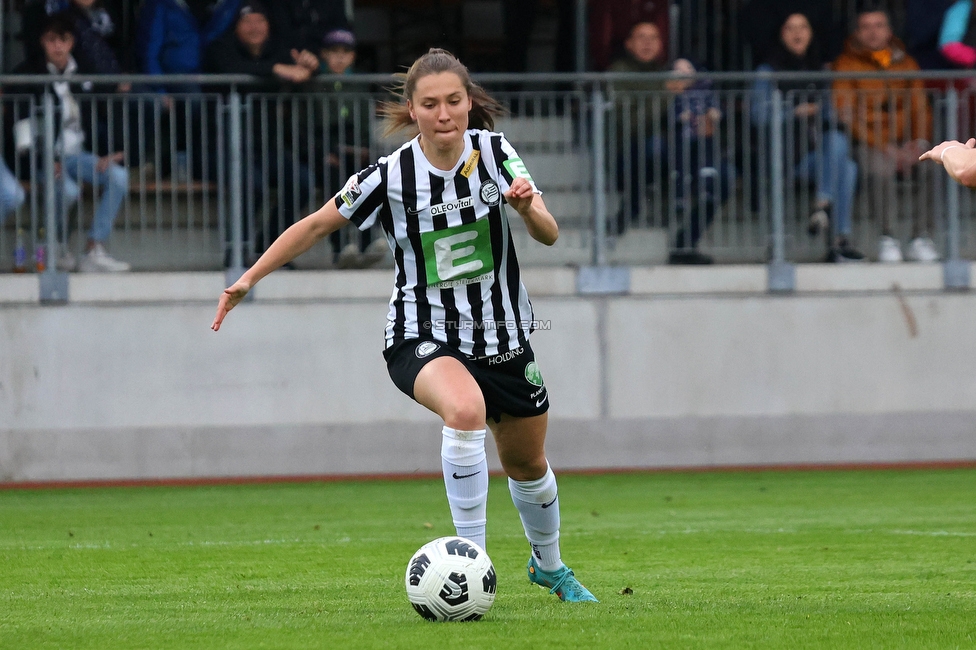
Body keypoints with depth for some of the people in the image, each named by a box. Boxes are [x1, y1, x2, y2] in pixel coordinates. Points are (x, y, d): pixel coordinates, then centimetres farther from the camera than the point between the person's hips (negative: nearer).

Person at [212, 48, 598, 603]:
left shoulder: (494, 151, -8)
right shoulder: (390, 176, -15)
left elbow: (550, 236, -11)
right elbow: (317, 226, -2)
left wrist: (527, 207, -33)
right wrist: (249, 279, -2)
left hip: (504, 337, 4)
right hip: (423, 339, -4)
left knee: (527, 463, 19)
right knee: (465, 410, -37)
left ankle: (549, 565, 49)